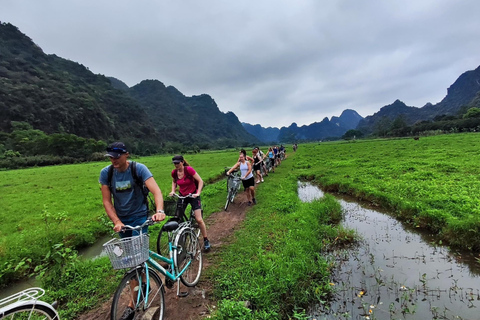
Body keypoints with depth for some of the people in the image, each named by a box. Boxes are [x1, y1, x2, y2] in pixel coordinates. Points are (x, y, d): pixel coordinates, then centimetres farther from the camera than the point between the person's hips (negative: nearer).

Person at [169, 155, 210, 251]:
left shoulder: (189, 169, -19)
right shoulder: (174, 172, -5)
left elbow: (200, 181, -16)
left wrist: (198, 193, -24)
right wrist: (173, 191, 2)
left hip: (193, 195, -4)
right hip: (182, 196, 5)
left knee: (199, 219, -9)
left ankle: (206, 240, 9)